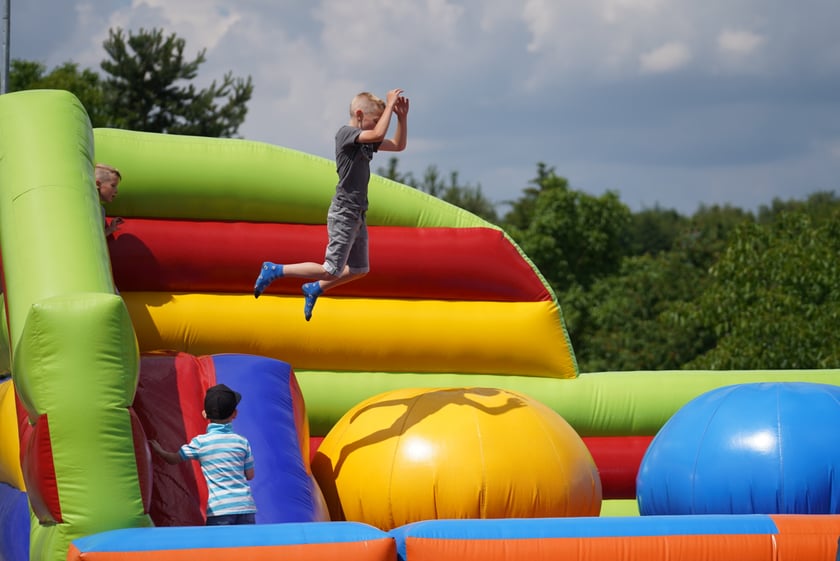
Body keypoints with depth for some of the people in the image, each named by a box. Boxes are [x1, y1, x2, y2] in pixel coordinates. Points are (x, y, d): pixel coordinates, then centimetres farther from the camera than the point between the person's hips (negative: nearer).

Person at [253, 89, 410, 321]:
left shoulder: (365, 140, 13)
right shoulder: (345, 133, -14)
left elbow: (398, 145, 17)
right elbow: (378, 134, -30)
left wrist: (402, 116, 4)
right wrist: (390, 105, -20)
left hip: (357, 215, 10)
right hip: (344, 214, -10)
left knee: (359, 270, 15)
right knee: (331, 271, -7)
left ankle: (314, 289, 30)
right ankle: (276, 270, 3)